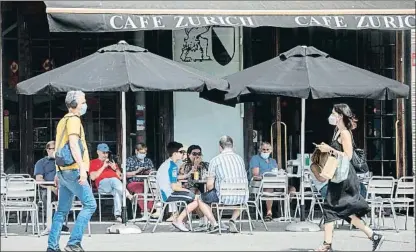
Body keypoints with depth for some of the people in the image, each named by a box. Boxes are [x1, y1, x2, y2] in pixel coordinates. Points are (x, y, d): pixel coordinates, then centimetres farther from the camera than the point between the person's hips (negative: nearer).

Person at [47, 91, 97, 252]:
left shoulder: (63, 121, 21)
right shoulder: (73, 120, -10)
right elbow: (73, 144, -22)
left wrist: (58, 173, 27)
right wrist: (82, 167, -27)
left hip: (63, 171, 10)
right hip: (73, 170, -10)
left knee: (62, 210, 10)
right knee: (89, 204, -8)